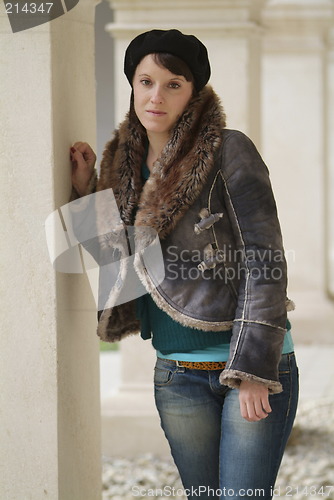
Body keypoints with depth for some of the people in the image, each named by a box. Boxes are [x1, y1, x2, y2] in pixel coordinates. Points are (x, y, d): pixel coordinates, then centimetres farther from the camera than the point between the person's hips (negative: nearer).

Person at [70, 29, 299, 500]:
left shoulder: (229, 151, -9)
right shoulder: (128, 163, 9)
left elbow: (264, 261, -13)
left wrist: (253, 371, -18)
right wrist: (86, 191, 6)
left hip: (255, 365, -5)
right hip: (178, 375, 5)